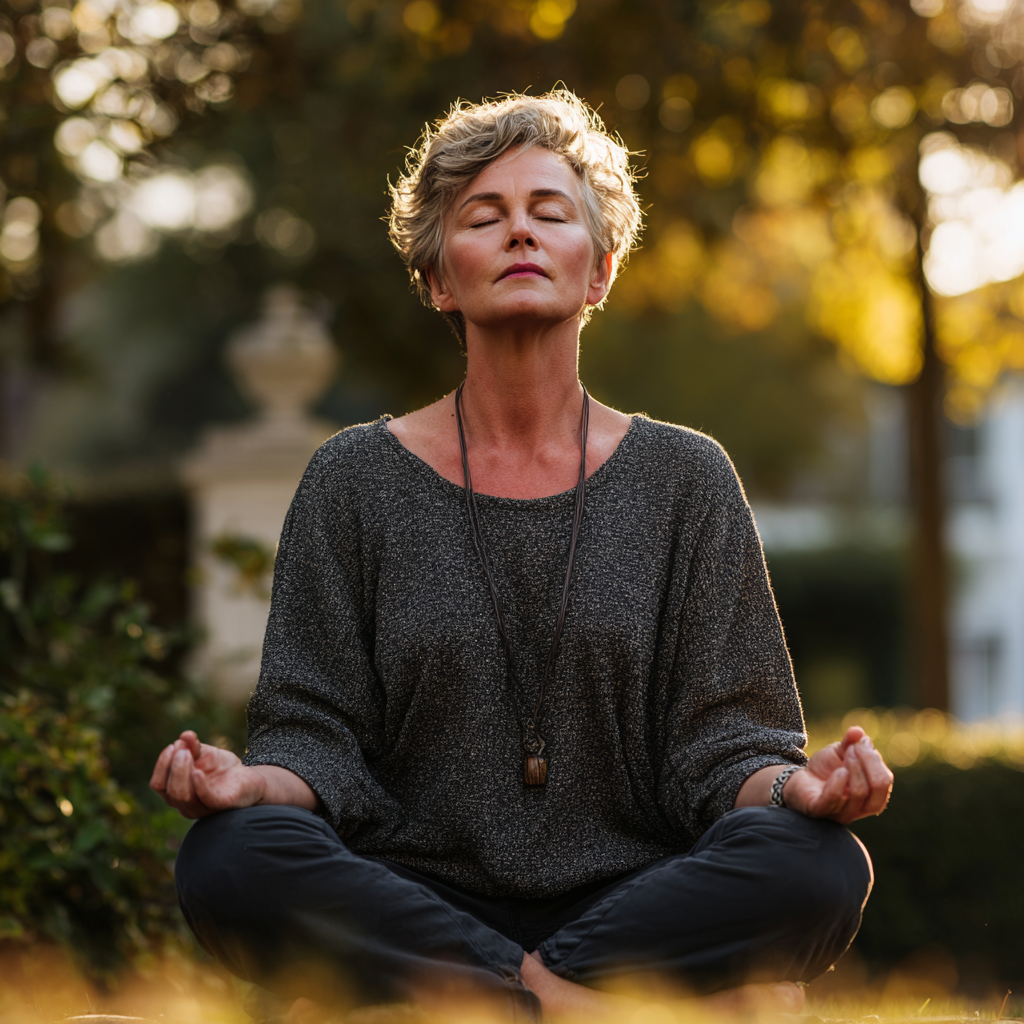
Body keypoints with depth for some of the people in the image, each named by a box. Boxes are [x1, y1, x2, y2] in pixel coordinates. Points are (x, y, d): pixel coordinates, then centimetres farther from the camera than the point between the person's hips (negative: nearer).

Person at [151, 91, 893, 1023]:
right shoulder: (355, 482, 8)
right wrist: (254, 781, -21)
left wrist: (794, 786, -20)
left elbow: (718, 745, 4)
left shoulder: (684, 480, 9)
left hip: (635, 897, 1)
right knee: (227, 860, -31)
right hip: (418, 898, 0)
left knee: (818, 867, -31)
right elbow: (319, 732, 3)